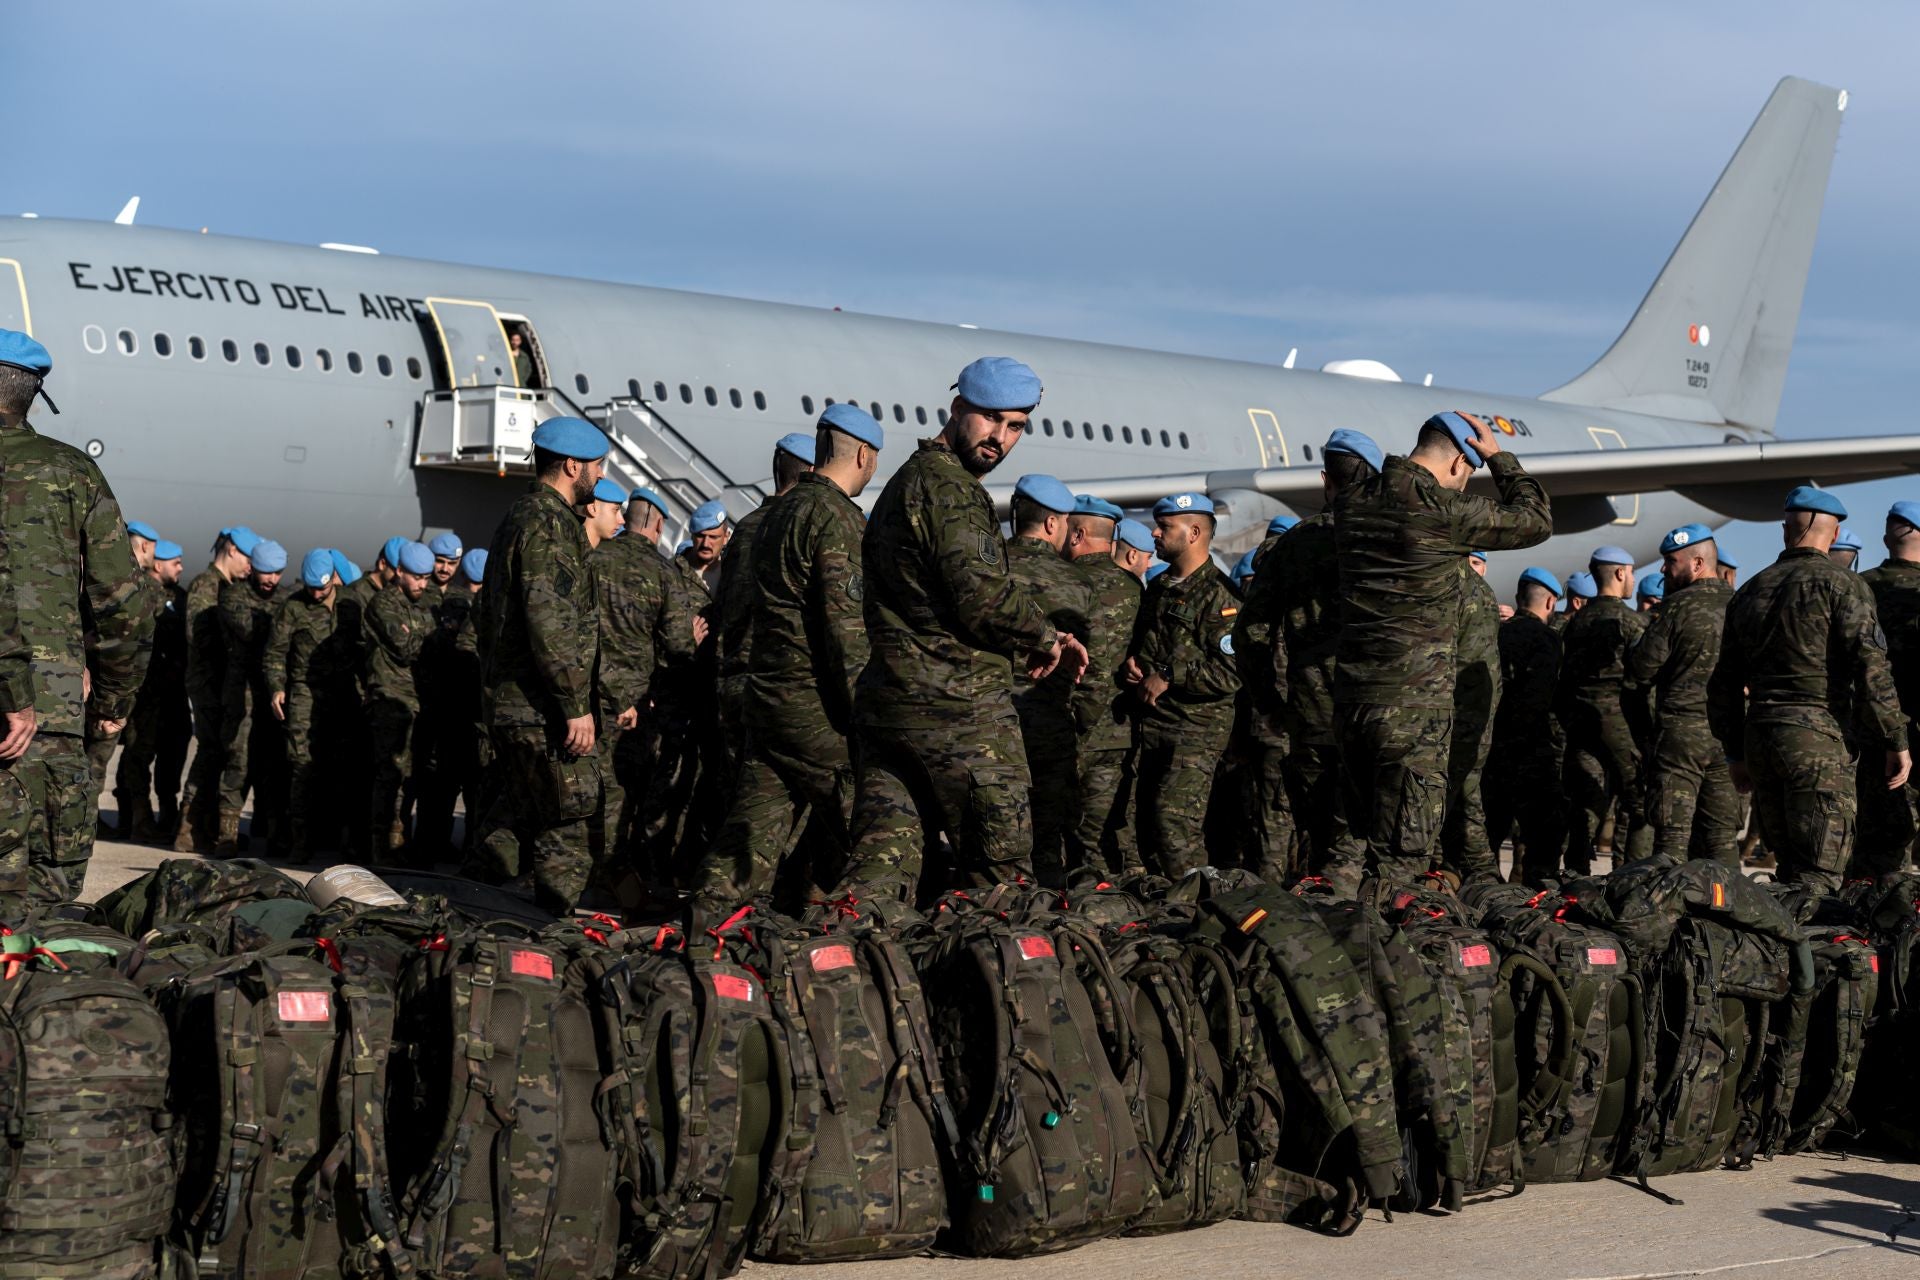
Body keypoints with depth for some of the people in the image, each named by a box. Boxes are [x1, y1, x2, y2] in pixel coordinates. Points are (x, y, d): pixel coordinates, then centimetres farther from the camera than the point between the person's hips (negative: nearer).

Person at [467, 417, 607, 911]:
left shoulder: (517, 518, 19)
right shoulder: (550, 524, -14)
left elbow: (485, 616, 26)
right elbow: (552, 624, -22)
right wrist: (577, 707, -21)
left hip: (507, 704, 10)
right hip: (542, 708, -10)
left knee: (513, 815, 16)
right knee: (563, 828, -6)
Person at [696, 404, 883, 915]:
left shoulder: (778, 512, 17)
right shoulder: (836, 518, -12)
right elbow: (846, 628, -18)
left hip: (766, 694, 9)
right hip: (814, 702, -9)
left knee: (760, 815, 9)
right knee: (856, 817, 1)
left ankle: (708, 911, 6)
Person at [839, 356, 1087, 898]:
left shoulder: (905, 482, 22)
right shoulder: (951, 488, -12)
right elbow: (984, 598, -19)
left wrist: (1040, 637, 16)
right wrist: (1043, 637, 0)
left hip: (884, 702, 9)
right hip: (957, 709, -9)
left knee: (881, 867, 4)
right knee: (1001, 873, -1)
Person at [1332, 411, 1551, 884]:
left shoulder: (1351, 504, 6)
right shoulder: (1445, 512, -13)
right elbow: (1537, 521, 2)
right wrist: (1499, 456, 12)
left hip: (1351, 702, 7)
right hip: (1413, 709, -7)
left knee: (1362, 837, 15)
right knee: (1402, 859, -3)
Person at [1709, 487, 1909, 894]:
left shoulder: (1749, 592, 15)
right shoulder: (1841, 586, -4)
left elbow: (1724, 684, 18)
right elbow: (1871, 669, -12)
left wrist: (1735, 751, 25)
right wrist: (1895, 743, -7)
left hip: (1759, 736, 6)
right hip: (1818, 738, -6)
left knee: (1789, 865, 15)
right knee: (1819, 875, -7)